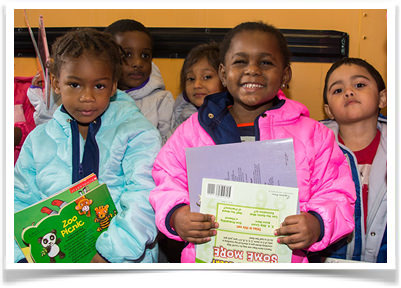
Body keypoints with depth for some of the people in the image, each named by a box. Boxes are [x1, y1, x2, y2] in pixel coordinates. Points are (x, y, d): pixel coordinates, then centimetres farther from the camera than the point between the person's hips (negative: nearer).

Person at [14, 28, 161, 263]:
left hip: (122, 256, -3)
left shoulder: (136, 132, 3)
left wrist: (109, 252, -19)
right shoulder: (38, 140, 14)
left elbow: (143, 199, -8)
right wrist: (24, 257, -2)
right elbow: (22, 202, 15)